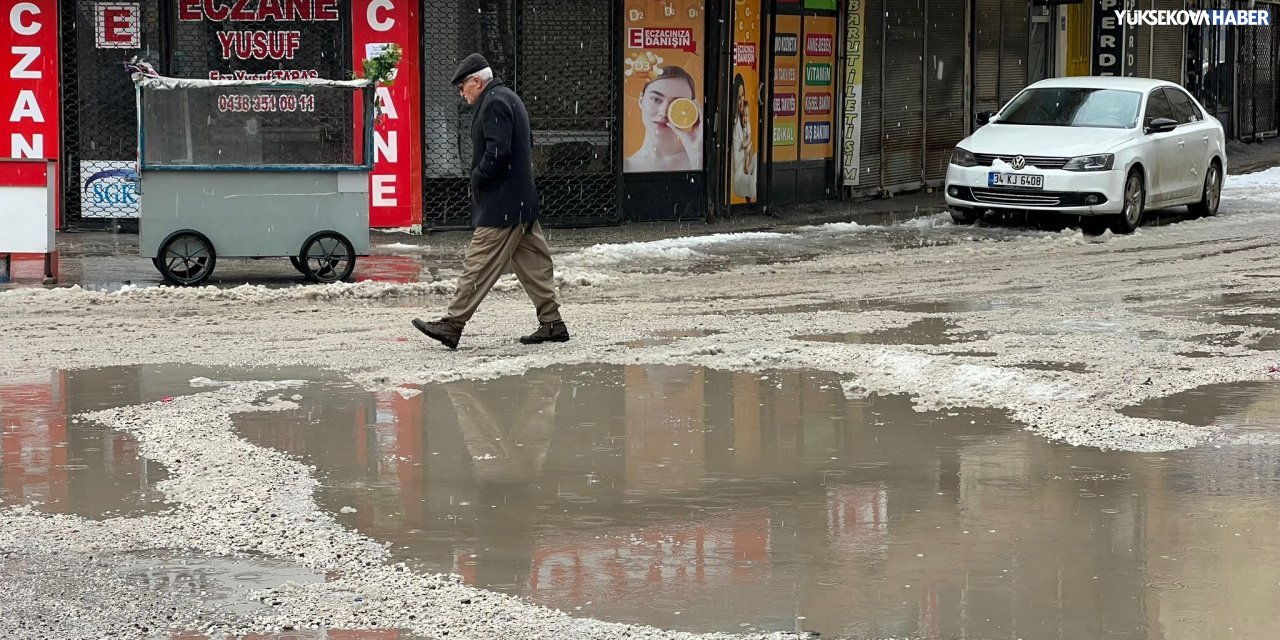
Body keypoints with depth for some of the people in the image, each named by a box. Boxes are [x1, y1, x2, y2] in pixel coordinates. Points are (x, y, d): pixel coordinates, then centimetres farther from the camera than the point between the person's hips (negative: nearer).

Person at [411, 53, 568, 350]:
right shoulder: (508, 98, 18)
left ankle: (452, 325, -8)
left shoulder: (494, 103, -14)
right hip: (520, 201, 10)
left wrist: (477, 179, -10)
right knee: (532, 263, 10)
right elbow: (527, 142, 24)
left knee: (478, 264, -9)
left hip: (501, 205, -10)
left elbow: (497, 153, -24)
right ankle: (552, 323, 12)